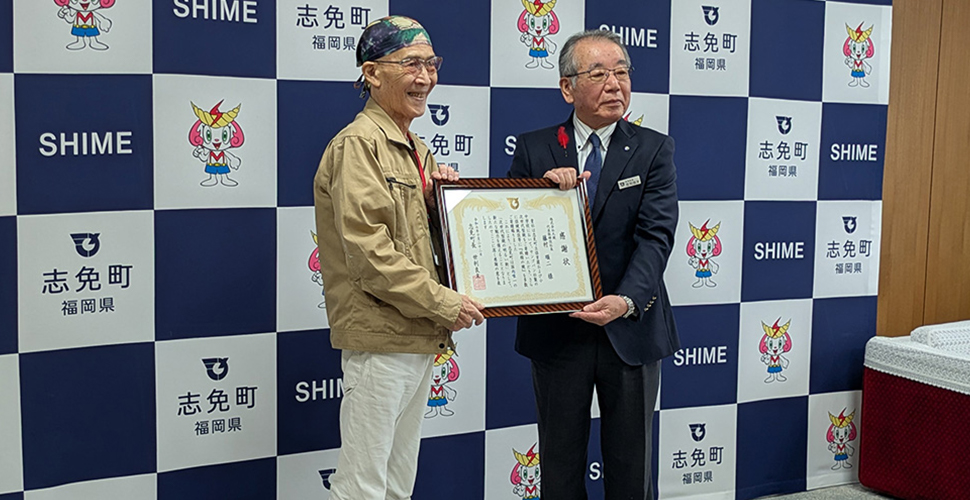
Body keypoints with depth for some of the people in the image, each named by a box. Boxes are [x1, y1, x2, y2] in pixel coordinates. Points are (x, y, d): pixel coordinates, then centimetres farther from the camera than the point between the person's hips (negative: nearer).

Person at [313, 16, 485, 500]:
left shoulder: (416, 148, 16)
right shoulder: (358, 145, -13)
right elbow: (369, 254, -21)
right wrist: (444, 303, -16)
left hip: (418, 338, 9)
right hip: (378, 338, -9)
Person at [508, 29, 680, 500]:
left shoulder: (653, 150, -1)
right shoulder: (534, 149, 1)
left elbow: (656, 235, -12)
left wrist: (627, 300, -29)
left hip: (632, 328, 0)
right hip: (556, 332, 0)